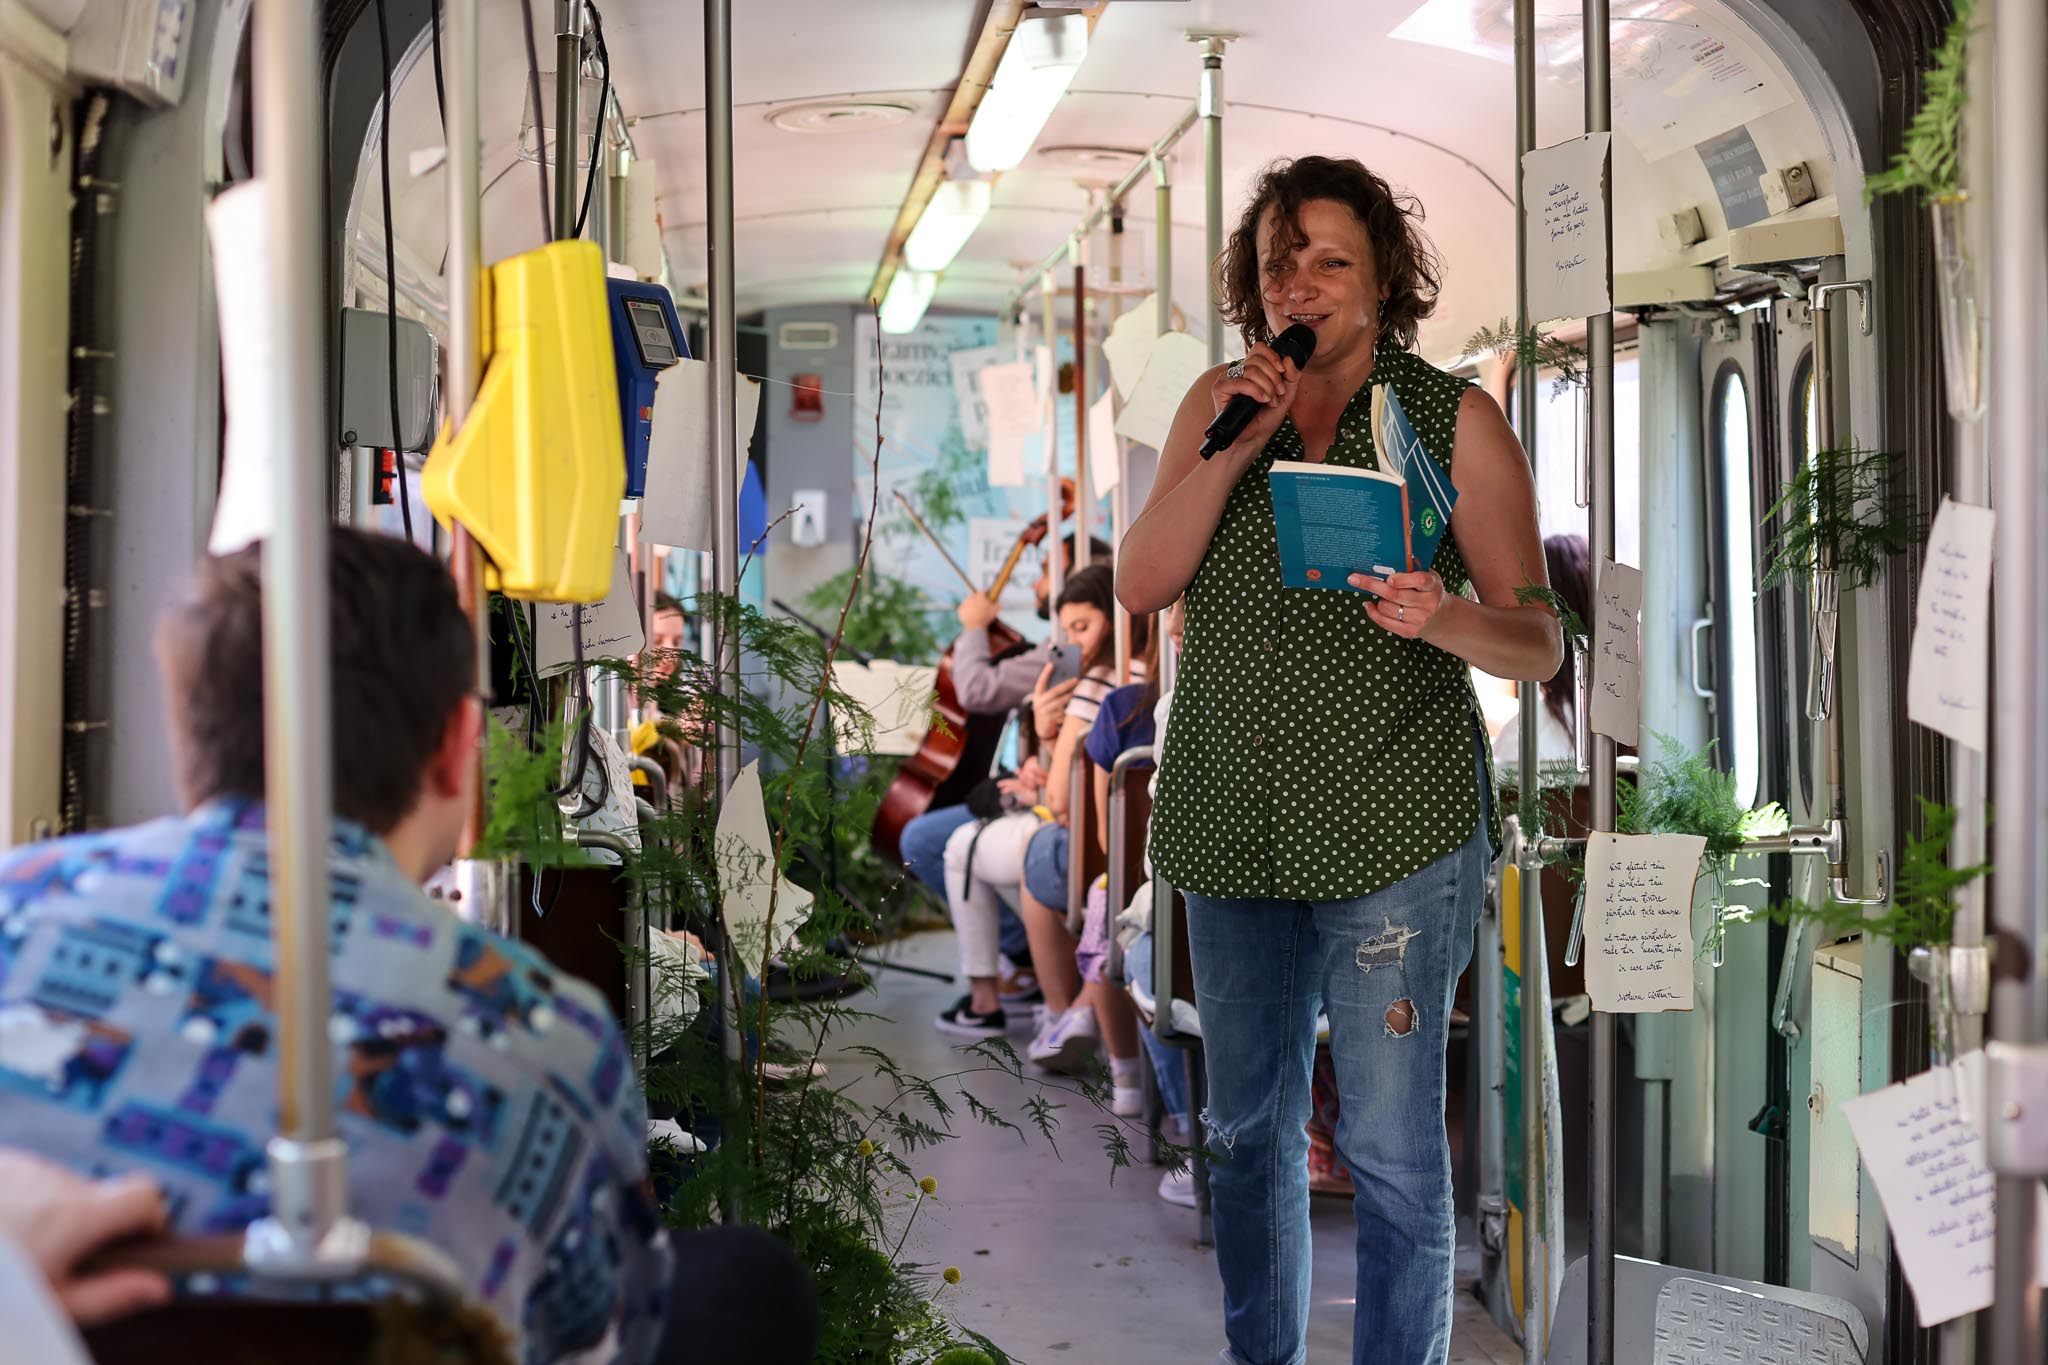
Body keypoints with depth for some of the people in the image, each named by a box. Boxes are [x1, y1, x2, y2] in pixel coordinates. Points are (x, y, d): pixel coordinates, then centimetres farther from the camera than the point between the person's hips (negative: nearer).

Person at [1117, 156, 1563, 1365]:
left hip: (1393, 829, -4)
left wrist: (1448, 620, -27)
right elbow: (1141, 584, -4)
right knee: (1249, 1129, 16)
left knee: (1393, 1149, -2)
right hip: (1231, 823, 4)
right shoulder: (1218, 404, 6)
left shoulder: (1456, 420, -4)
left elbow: (1540, 643, -5)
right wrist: (1232, 448, -15)